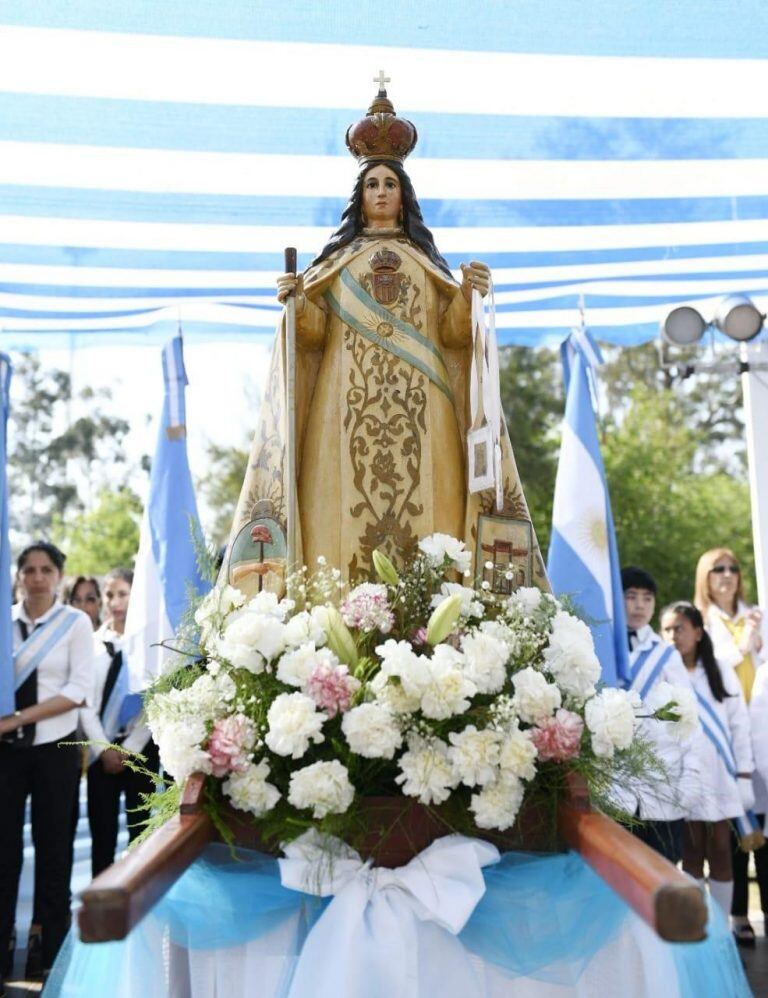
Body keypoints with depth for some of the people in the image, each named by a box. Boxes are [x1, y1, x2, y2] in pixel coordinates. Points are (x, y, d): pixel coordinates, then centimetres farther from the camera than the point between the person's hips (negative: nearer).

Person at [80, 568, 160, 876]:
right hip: (101, 749, 2)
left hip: (140, 748, -2)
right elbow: (85, 701, 1)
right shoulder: (93, 642, 4)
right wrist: (104, 749, -6)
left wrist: (129, 750, -9)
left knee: (140, 826, 5)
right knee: (101, 828, 4)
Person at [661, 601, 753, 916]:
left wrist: (744, 777, 0)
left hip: (719, 776, 1)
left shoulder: (721, 672, 5)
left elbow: (739, 726, 5)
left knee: (720, 852, 5)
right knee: (691, 853, 6)